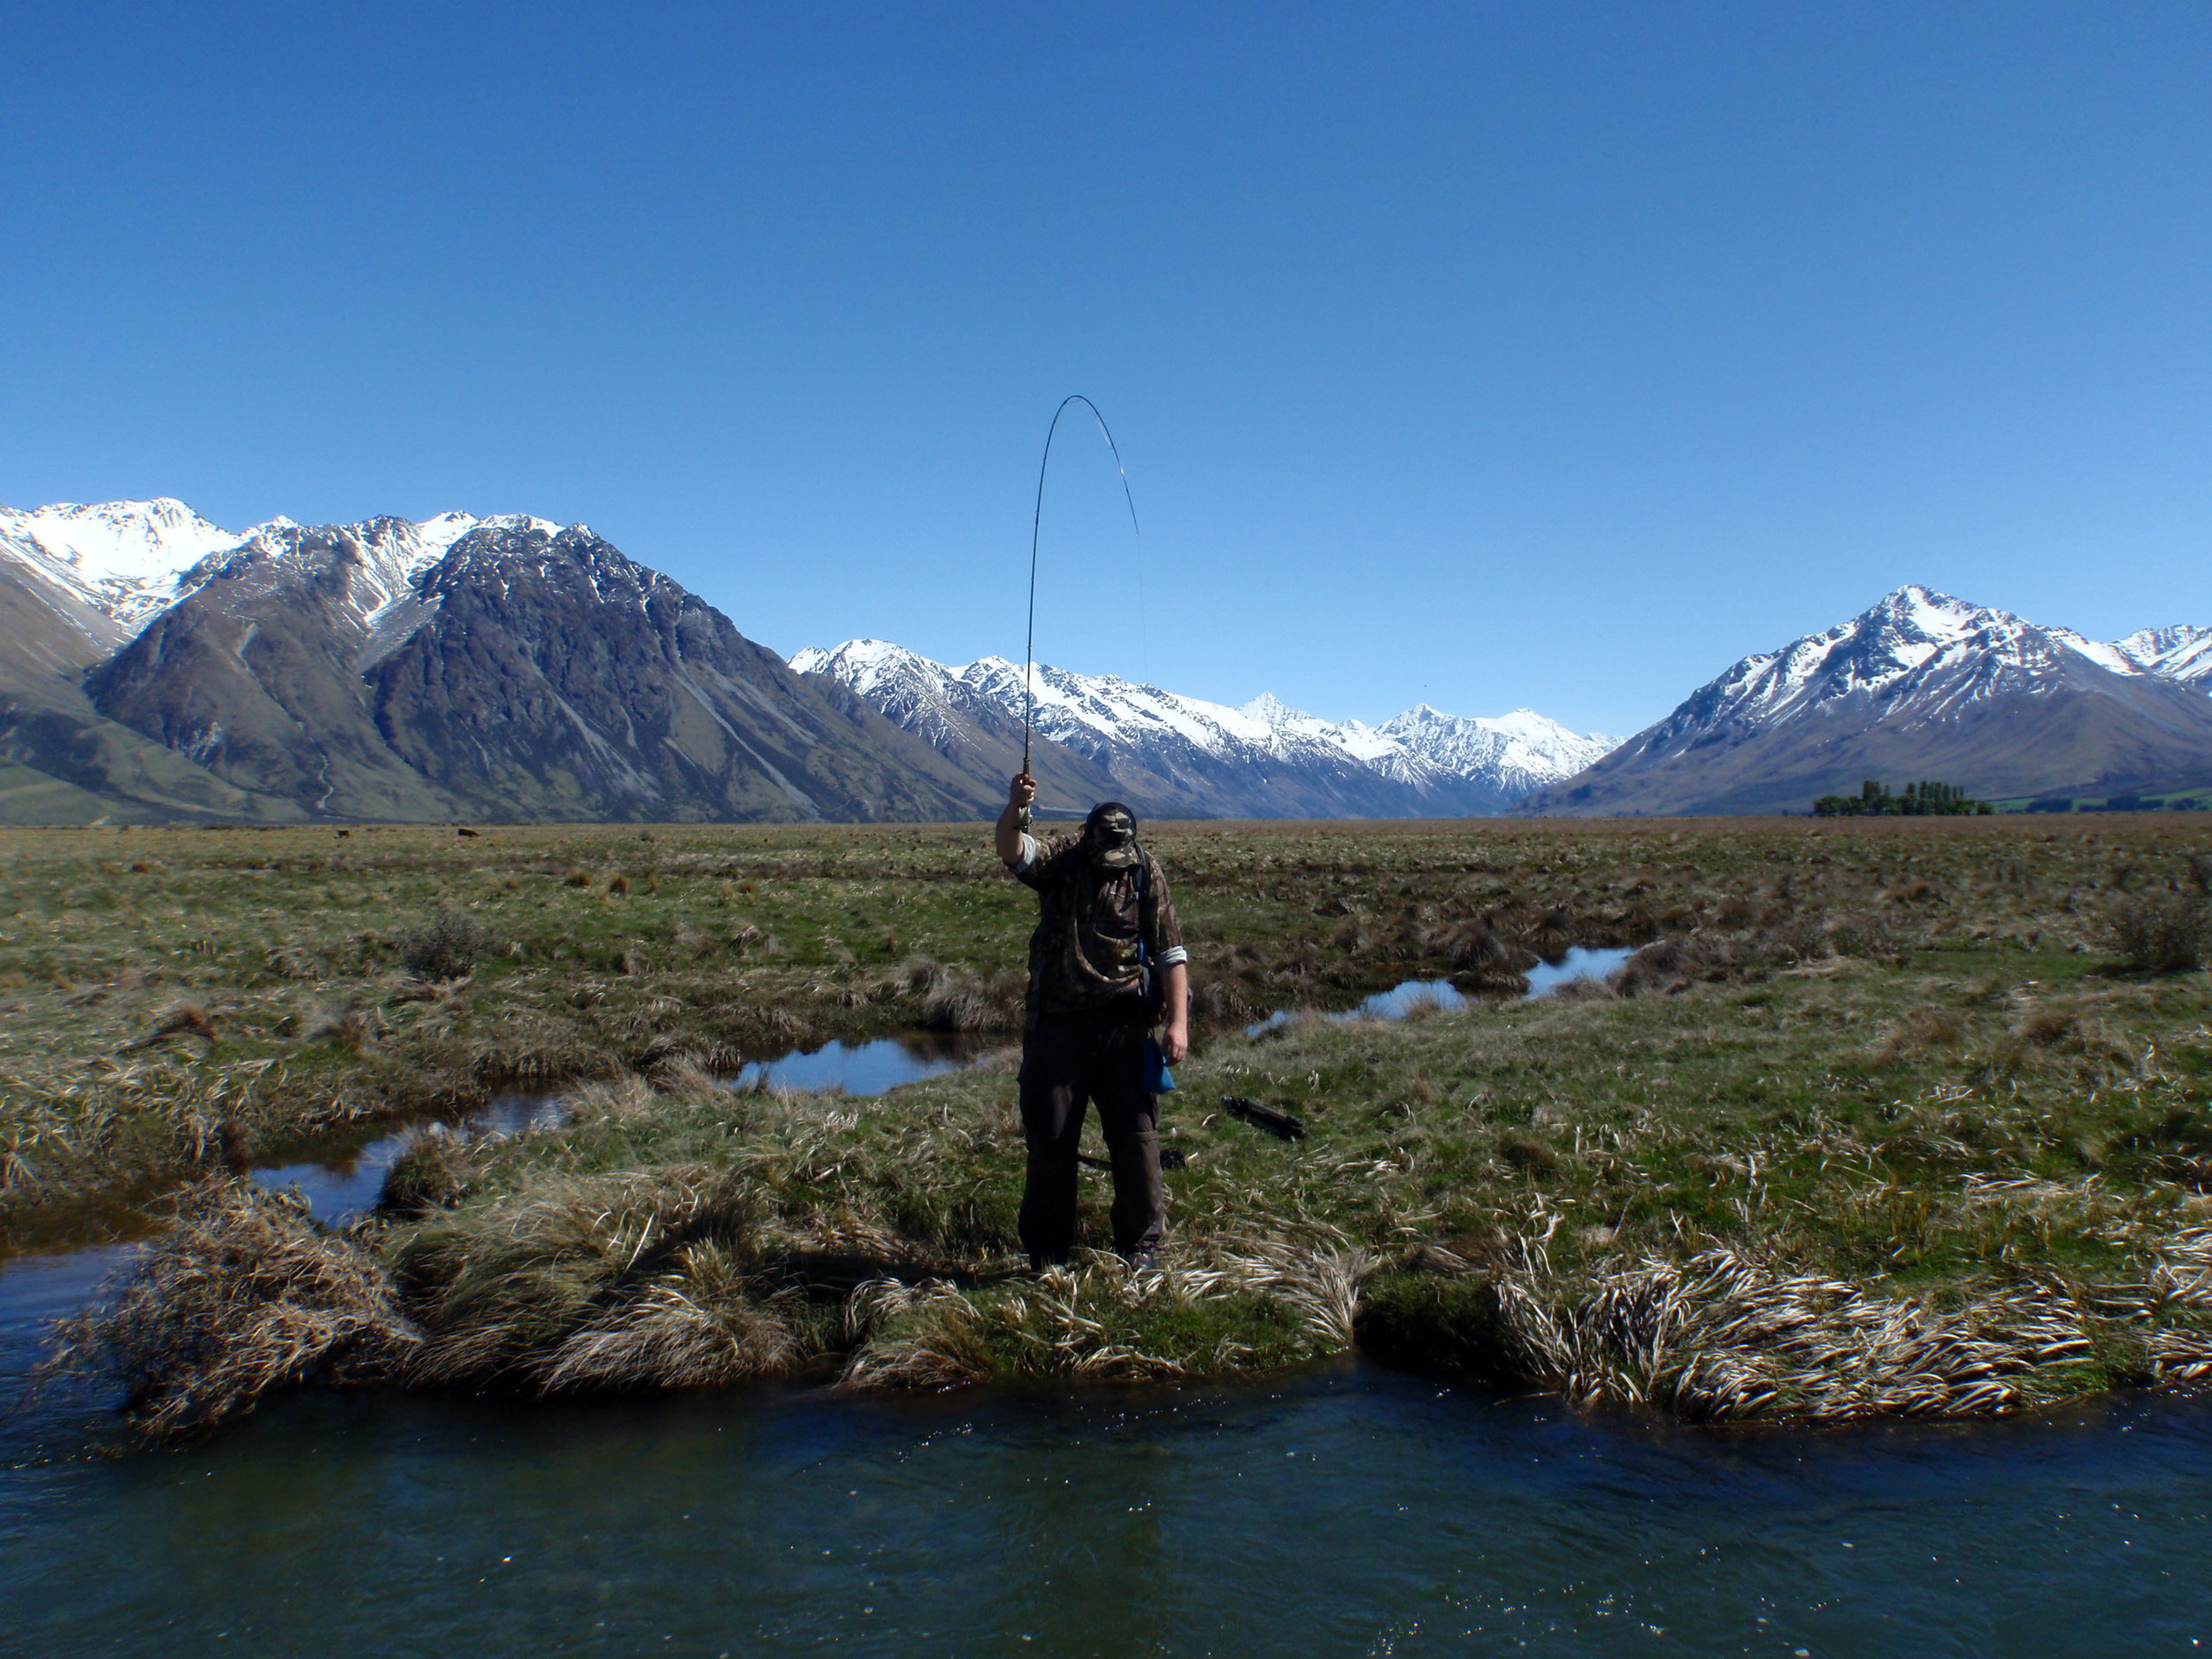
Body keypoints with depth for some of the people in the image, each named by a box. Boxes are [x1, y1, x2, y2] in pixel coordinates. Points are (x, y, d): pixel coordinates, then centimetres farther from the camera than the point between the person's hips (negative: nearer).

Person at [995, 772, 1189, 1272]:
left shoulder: (1146, 873, 1)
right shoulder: (1060, 860, 1)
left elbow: (1171, 952, 1)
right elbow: (1011, 850, -17)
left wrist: (1178, 1021, -7)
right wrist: (1015, 810, -38)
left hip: (1123, 1026, 0)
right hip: (1057, 1022, 0)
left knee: (1136, 1136, 4)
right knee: (1050, 1138, 7)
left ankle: (1141, 1244, 19)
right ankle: (1046, 1251, 20)